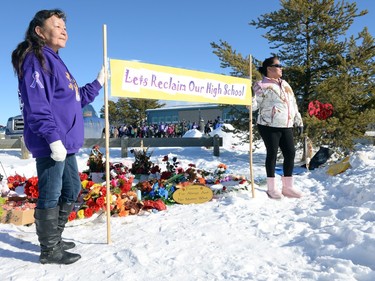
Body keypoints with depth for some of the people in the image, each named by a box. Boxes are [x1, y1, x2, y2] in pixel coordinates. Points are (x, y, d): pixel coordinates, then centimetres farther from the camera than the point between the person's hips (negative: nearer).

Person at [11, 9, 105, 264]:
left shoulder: (56, 62, 23)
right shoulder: (36, 59, -8)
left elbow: (75, 100, 29)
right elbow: (36, 105, -19)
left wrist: (98, 83, 25)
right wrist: (53, 138, -25)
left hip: (66, 143, 11)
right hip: (51, 144, -10)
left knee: (72, 190, 17)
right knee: (50, 195, -2)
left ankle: (53, 239, 30)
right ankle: (49, 250, 11)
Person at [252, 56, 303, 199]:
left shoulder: (285, 84, 18)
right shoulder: (262, 85, -5)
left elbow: (293, 104, 21)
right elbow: (254, 105, -11)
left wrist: (299, 122, 19)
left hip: (286, 126, 7)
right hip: (269, 126, -7)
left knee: (290, 153, 5)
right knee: (272, 154, -2)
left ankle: (287, 186, 16)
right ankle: (272, 188, 10)